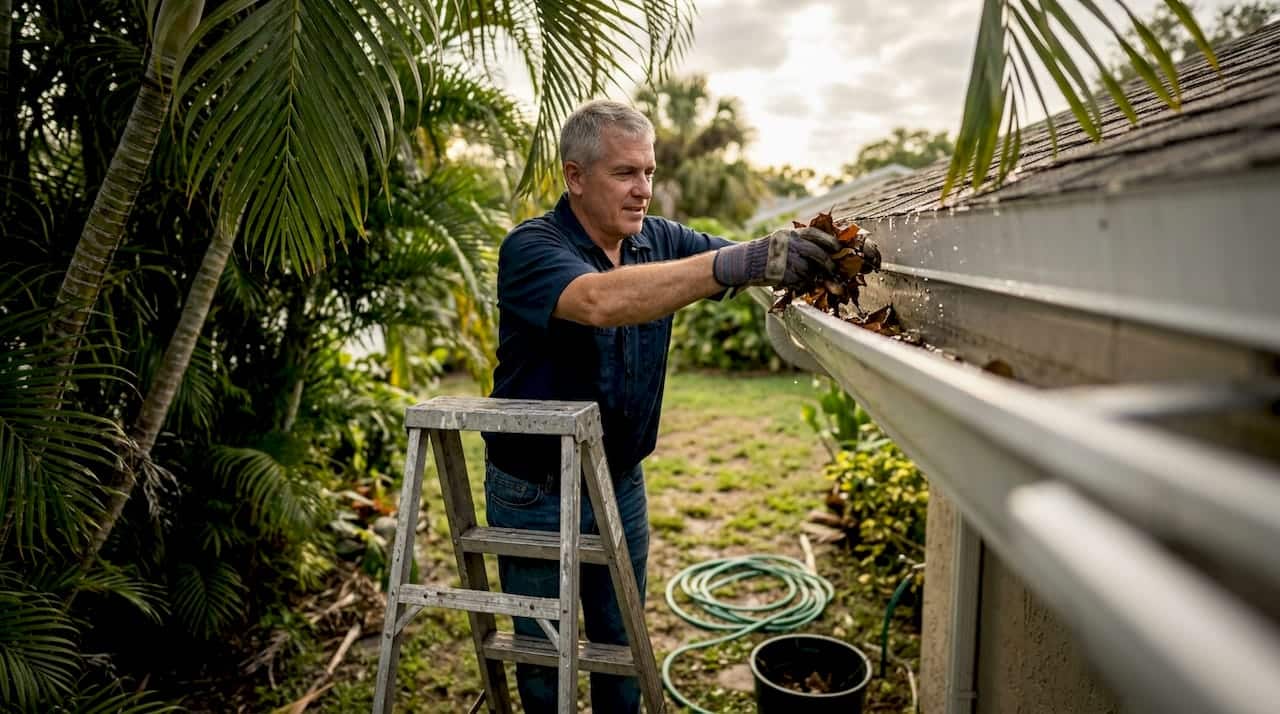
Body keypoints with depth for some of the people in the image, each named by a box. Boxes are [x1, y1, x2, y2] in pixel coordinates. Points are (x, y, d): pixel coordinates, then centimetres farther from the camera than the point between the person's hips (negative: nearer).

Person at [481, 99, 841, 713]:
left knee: (623, 646, 21)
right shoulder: (531, 247, -21)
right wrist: (736, 263, -49)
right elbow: (600, 301, -40)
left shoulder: (661, 241, -2)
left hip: (621, 483, 5)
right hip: (536, 496, -4)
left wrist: (814, 259, -31)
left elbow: (746, 265, -8)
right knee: (544, 657, 15)